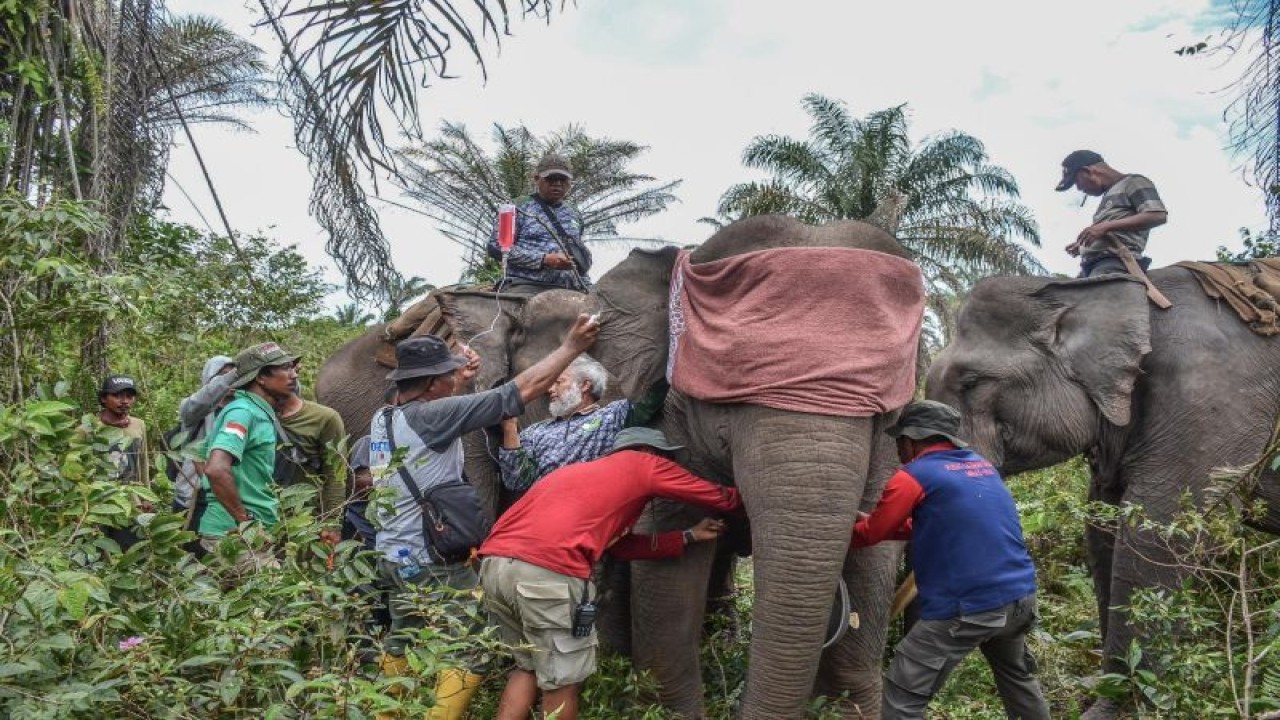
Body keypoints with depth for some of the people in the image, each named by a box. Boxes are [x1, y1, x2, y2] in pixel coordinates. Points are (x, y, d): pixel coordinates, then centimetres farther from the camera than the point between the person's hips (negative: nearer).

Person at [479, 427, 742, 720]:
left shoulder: (584, 471, 34)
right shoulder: (642, 464, 15)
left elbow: (623, 546, 32)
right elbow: (723, 498, 20)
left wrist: (689, 536, 36)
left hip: (493, 562, 8)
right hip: (547, 571, -8)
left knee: (529, 667, 25)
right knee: (561, 681, 10)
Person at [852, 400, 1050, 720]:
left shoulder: (913, 478, -6)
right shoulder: (983, 466, 17)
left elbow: (870, 535, 1)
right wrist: (872, 521, 24)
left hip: (966, 608, -8)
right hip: (1020, 596, 8)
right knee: (1016, 676, 33)